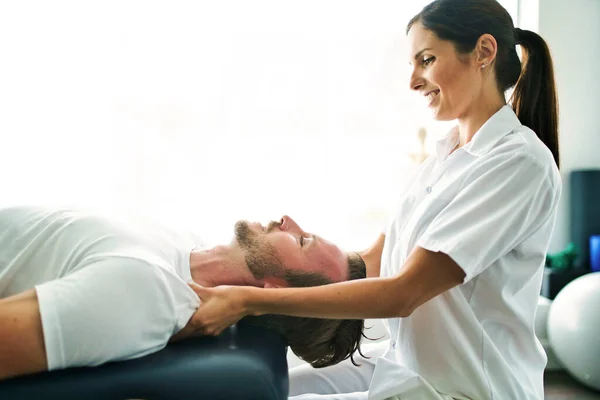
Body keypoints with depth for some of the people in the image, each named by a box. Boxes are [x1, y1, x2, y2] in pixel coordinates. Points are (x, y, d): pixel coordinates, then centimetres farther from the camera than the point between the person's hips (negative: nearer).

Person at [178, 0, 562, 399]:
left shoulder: (520, 160, -18)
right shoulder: (445, 154, 8)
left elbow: (401, 294, -23)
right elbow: (373, 262, 6)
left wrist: (247, 300, -24)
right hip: (407, 362, 7)